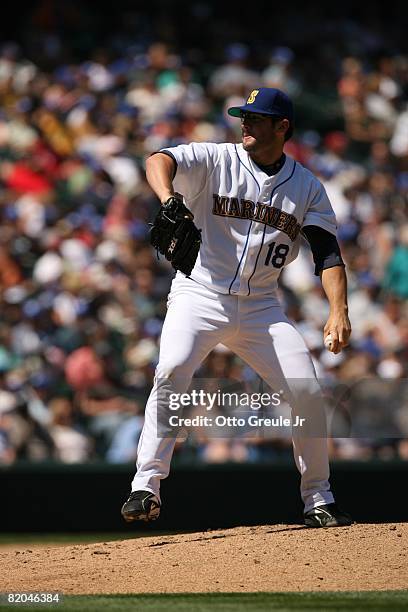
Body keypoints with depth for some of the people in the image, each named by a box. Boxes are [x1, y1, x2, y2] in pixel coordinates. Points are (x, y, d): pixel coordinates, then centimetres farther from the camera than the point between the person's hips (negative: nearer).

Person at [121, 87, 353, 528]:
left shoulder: (308, 188, 7)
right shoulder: (215, 161, -2)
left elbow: (327, 254, 1)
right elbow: (159, 161, -19)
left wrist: (338, 310, -16)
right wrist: (168, 200, -42)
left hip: (260, 307, 3)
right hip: (200, 294, -3)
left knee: (307, 391, -7)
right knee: (172, 371, -27)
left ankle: (318, 500, 11)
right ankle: (146, 488, -25)